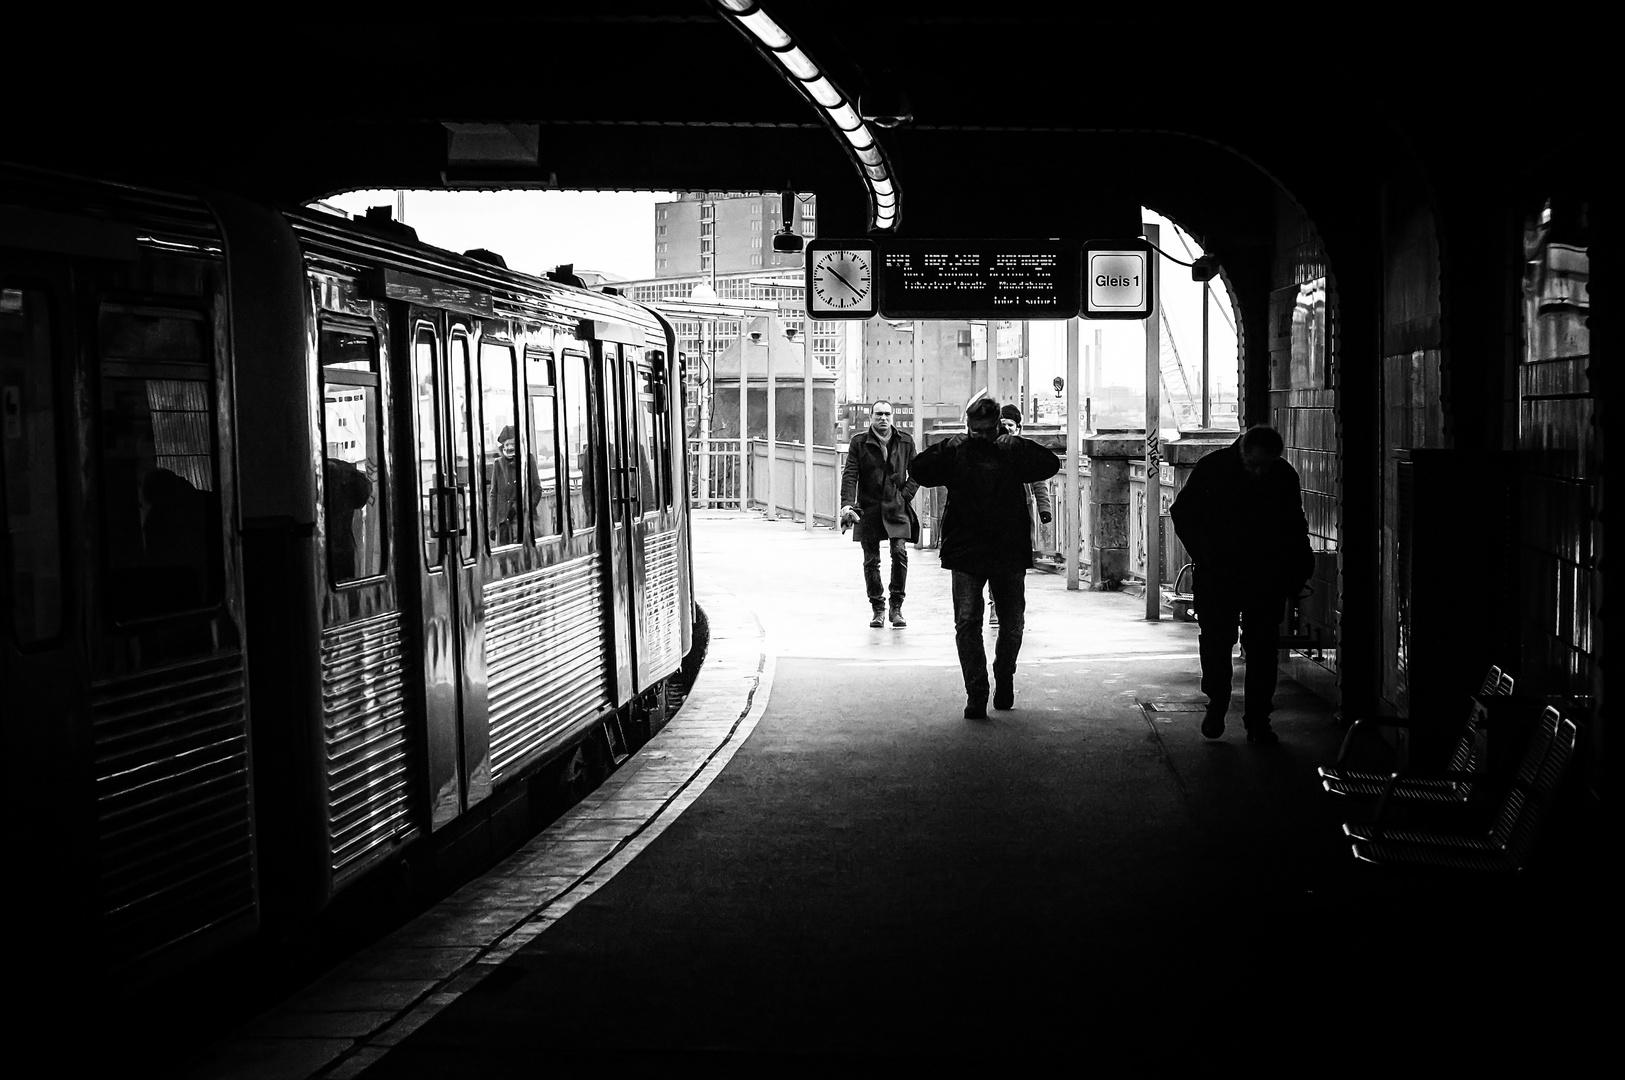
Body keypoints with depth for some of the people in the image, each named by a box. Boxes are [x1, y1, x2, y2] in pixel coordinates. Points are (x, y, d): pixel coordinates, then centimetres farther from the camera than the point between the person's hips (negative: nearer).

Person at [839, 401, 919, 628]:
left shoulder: (905, 442, 6)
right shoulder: (859, 443, 1)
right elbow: (849, 475, -5)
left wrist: (905, 495, -2)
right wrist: (847, 504, -18)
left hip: (896, 507, 0)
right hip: (868, 509, 0)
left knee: (900, 552, -15)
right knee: (871, 560, 3)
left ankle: (896, 607, -3)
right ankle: (878, 609, 15)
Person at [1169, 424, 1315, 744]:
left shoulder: (1285, 477, -4)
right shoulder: (1213, 468, -10)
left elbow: (1294, 527, 10)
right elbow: (1182, 513, 1)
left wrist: (1297, 571, 3)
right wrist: (1204, 555, -7)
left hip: (1267, 576, 1)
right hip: (1217, 574, -1)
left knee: (1263, 646, -1)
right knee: (1216, 640, 0)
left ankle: (1258, 721, 6)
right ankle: (1216, 704, 21)